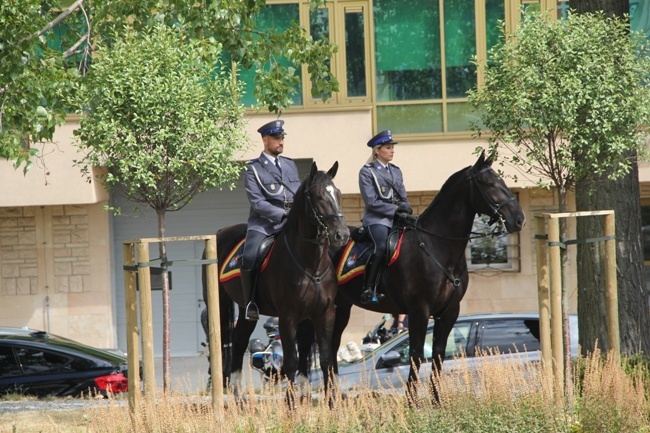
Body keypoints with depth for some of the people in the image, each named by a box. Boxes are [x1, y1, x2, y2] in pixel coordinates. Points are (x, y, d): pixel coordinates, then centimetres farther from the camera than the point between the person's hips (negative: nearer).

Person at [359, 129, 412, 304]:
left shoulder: (395, 171, 18)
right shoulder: (367, 172, -1)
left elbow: (403, 197, 18)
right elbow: (372, 202, -9)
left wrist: (404, 208, -5)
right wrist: (394, 210, -14)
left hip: (396, 218, 7)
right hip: (376, 219, -7)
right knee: (382, 246, -33)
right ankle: (369, 290, -28)